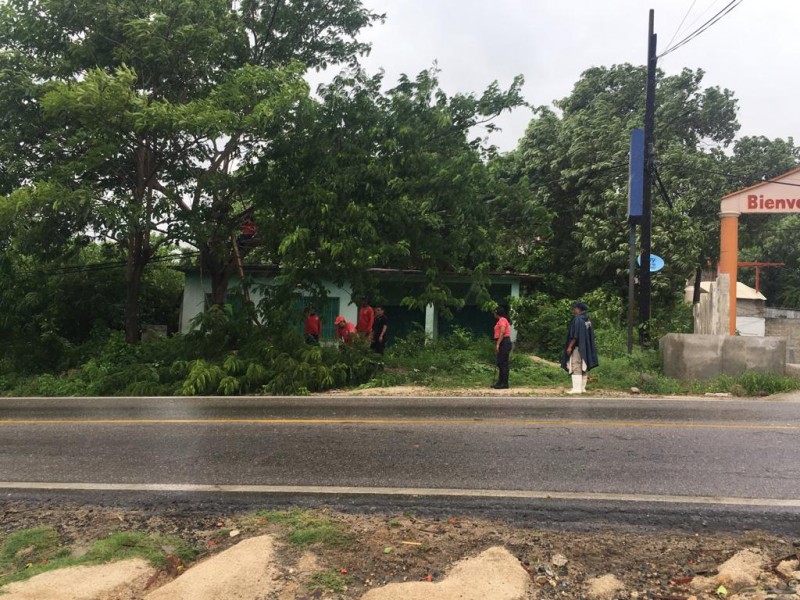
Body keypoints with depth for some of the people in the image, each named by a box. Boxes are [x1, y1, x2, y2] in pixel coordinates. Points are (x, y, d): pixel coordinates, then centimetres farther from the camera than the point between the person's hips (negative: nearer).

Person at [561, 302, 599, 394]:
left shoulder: (577, 319, -14)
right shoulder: (587, 319, 11)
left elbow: (575, 335, -20)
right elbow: (591, 334, 15)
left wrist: (570, 346, -17)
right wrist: (587, 347, 21)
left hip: (577, 347, -9)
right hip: (586, 347, 9)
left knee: (576, 367, -9)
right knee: (584, 367, 11)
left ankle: (577, 388, -12)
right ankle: (582, 387, 14)